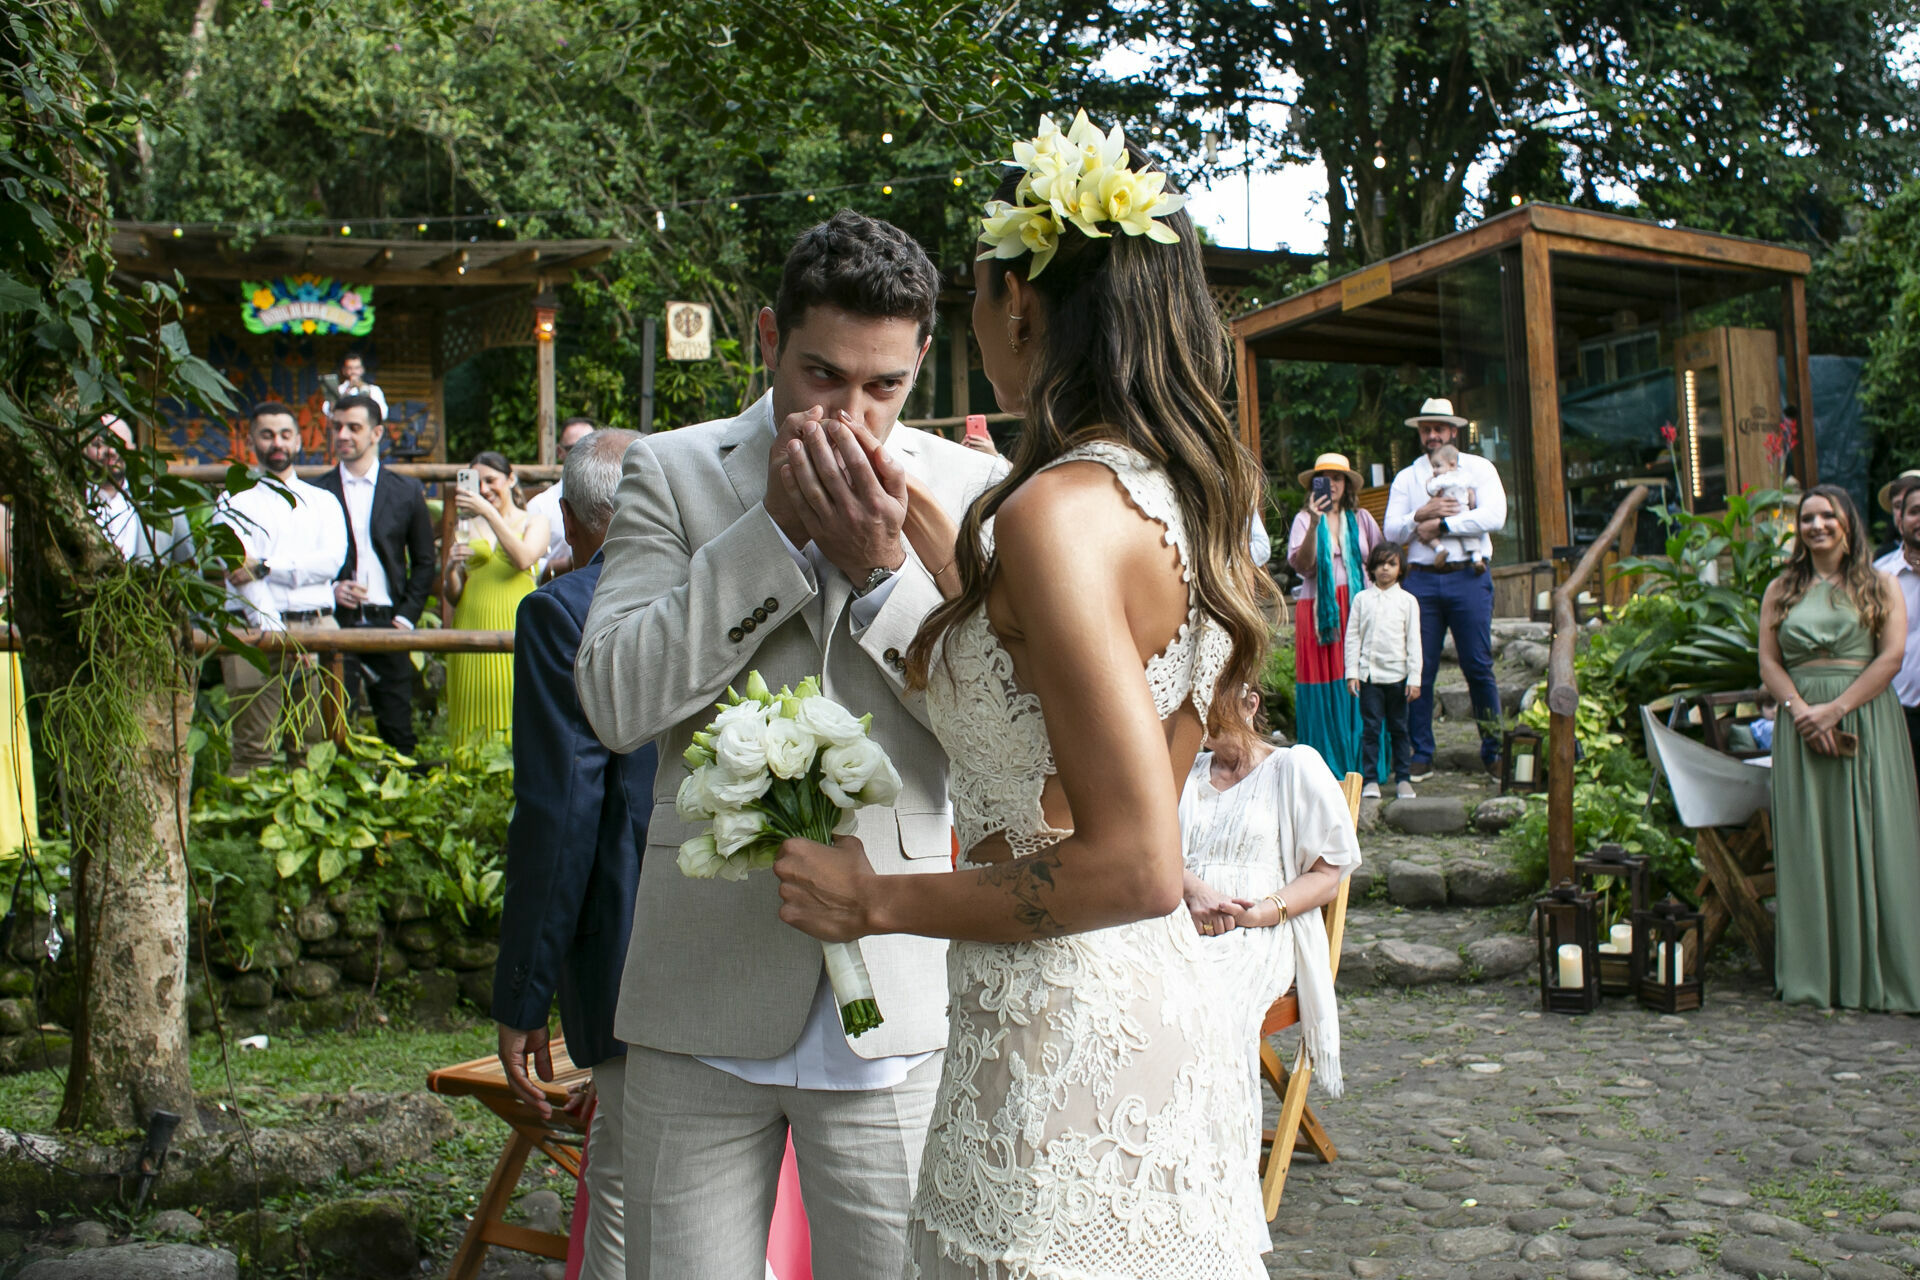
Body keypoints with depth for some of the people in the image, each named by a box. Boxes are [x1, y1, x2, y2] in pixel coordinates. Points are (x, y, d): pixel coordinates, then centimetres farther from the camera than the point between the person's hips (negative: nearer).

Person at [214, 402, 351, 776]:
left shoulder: (323, 501, 19)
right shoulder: (236, 501, 9)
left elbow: (332, 559, 1)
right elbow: (240, 573, -5)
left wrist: (266, 566, -12)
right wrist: (279, 634, -19)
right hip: (259, 631, -2)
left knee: (316, 751, -2)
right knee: (254, 751, -10)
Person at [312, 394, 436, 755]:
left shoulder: (407, 491, 8)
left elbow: (424, 562, 10)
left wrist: (407, 616, 0)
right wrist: (330, 590, -9)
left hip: (388, 623, 0)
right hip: (335, 622, 0)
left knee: (398, 728, 2)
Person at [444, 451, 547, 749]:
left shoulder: (534, 522, 11)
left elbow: (523, 559, -12)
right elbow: (453, 596, 14)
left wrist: (489, 513, -14)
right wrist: (451, 569, -7)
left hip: (515, 627, -2)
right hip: (473, 628, 2)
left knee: (515, 709, -10)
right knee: (476, 710, -3)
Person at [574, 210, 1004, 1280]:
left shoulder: (969, 489, 4)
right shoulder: (673, 472, 3)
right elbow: (617, 701, -8)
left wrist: (883, 567, -15)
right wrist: (777, 529, -12)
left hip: (896, 999, 0)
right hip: (705, 996, 0)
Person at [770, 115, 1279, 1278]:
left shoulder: (1065, 509, -20)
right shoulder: (1185, 493, 7)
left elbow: (1135, 865, -24)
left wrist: (879, 903, -14)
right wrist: (918, 523, 25)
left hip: (1063, 1059, -9)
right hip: (1168, 1020, 9)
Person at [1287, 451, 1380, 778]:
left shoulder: (1361, 519, 12)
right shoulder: (1303, 519, 5)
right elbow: (1301, 564, -9)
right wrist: (1315, 524, -20)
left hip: (1359, 608, 2)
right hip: (1319, 612, -2)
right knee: (1325, 692, -3)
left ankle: (1361, 765, 4)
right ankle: (1326, 770, 1)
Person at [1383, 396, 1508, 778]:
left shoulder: (1479, 469, 9)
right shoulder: (1406, 477, 16)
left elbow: (1494, 517, -8)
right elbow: (1392, 531, 6)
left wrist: (1441, 524, -11)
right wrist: (1421, 515, -12)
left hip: (1469, 578, -2)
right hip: (1422, 579, 2)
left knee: (1479, 667, -2)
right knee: (1420, 670, 0)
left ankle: (1494, 751, 9)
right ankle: (1421, 756, 7)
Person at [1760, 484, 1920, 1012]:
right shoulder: (1781, 590, 14)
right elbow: (1768, 661, 7)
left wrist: (1836, 708, -13)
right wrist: (1800, 710, -11)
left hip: (1867, 719, -2)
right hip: (1802, 725, 2)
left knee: (1871, 840, -4)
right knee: (1808, 844, 0)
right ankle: (1814, 976, 3)